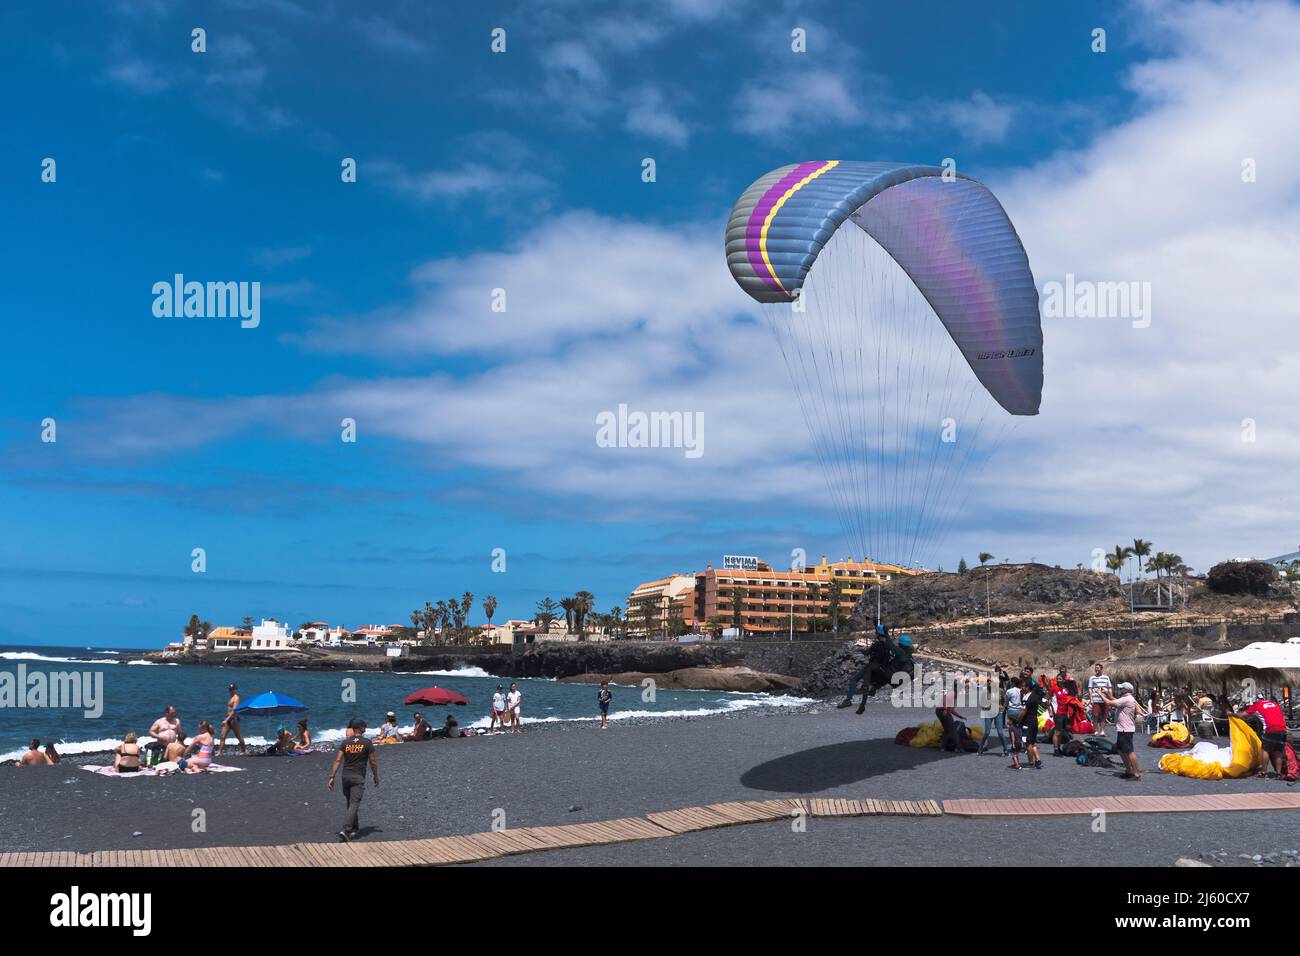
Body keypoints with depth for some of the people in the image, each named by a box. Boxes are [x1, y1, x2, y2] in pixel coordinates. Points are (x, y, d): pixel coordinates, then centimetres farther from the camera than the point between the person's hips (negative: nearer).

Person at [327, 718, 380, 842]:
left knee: (351, 804, 18)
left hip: (346, 776, 5)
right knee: (354, 805, -7)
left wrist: (332, 777, 1)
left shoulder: (345, 742, 3)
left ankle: (355, 829, 28)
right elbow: (373, 762, -1)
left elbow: (337, 760, -1)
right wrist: (376, 777, 13)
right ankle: (345, 830, -21)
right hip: (358, 777, -5)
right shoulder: (367, 743, -6)